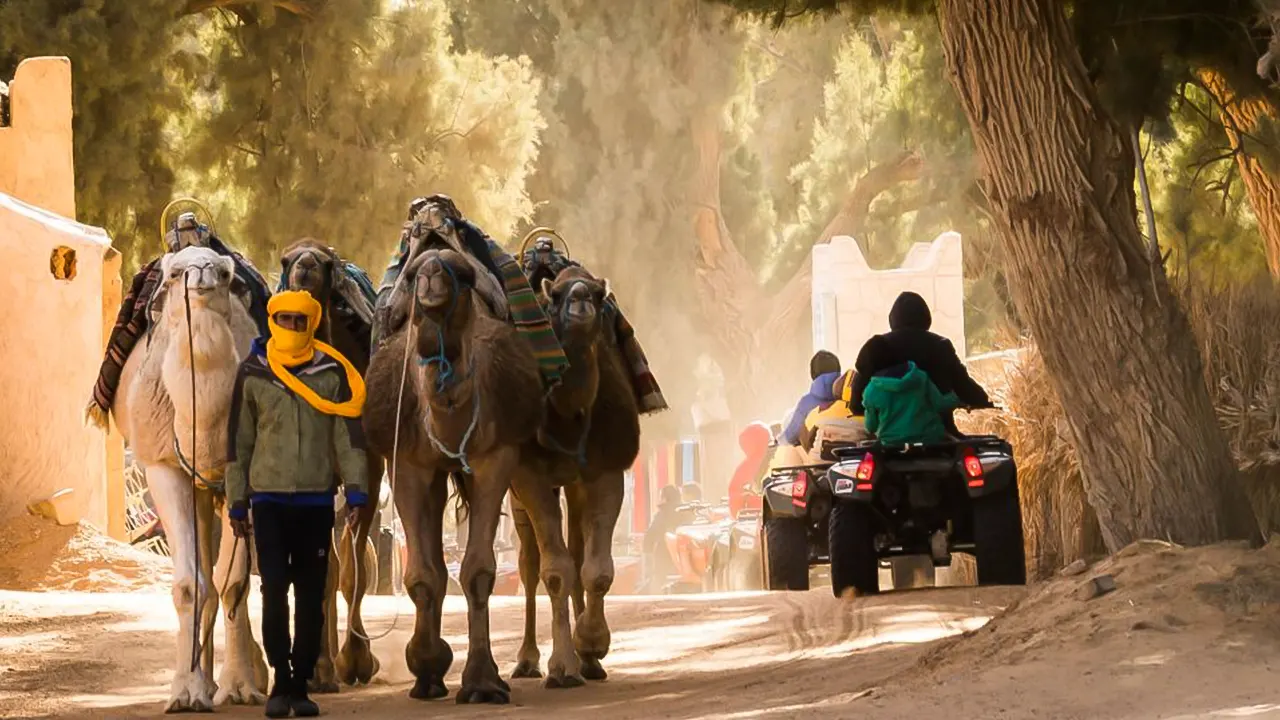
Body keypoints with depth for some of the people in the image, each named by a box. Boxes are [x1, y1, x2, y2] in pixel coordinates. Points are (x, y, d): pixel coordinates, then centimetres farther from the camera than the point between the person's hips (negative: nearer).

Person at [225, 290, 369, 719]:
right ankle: (280, 680, 0)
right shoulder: (252, 375, 2)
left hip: (317, 498, 1)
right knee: (274, 589, -9)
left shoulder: (331, 372, 2)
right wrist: (236, 503, 6)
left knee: (311, 595, 4)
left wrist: (356, 491, -9)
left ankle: (300, 684, 11)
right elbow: (239, 441, 7)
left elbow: (348, 434, 1)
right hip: (269, 496, -1)